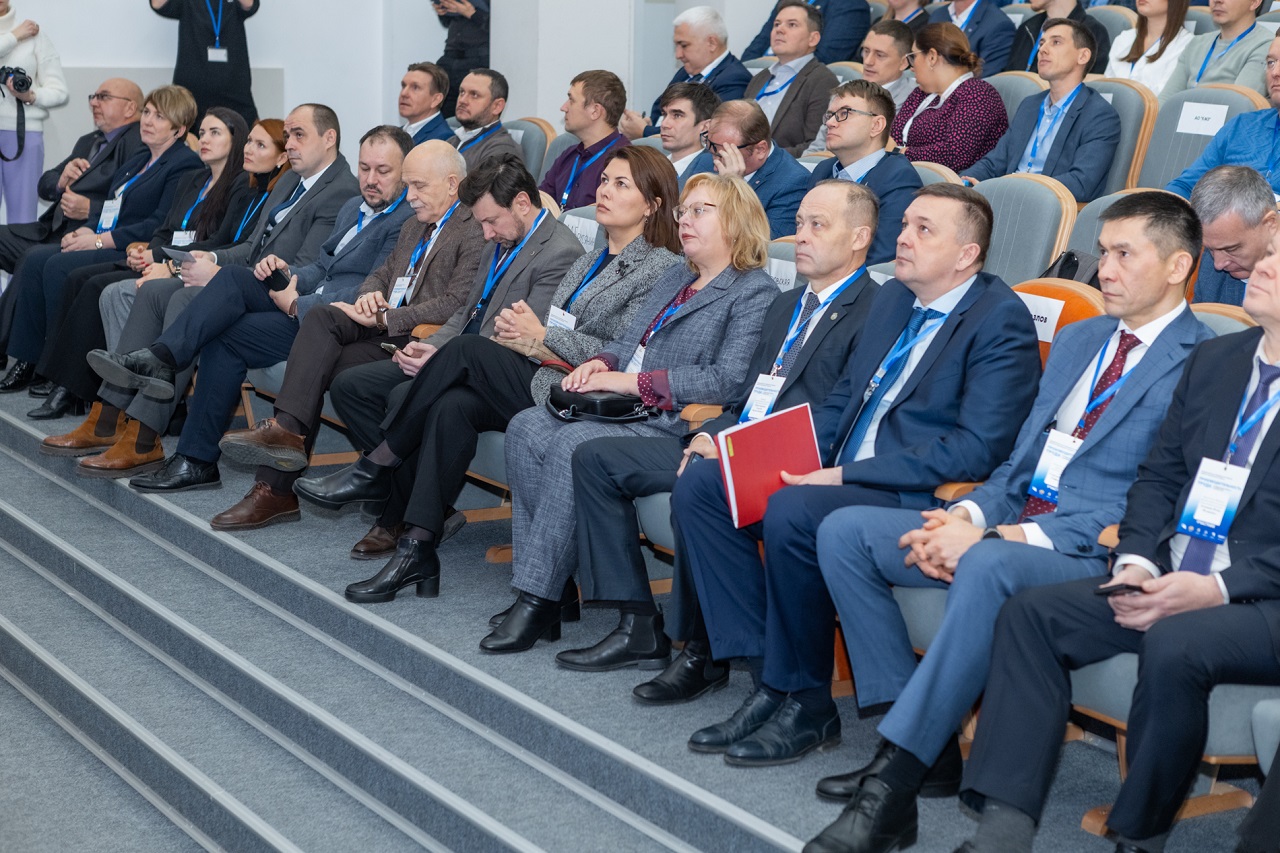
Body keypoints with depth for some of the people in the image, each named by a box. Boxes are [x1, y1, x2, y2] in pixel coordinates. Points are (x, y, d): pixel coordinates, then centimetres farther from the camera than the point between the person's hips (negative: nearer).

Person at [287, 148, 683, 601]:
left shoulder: (662, 267, -2)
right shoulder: (589, 261, 25)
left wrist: (542, 335, -8)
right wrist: (523, 333, -3)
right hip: (541, 379, 7)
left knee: (465, 349, -22)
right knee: (453, 406, -22)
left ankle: (375, 465, -11)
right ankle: (417, 548, -24)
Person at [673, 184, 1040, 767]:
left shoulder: (1001, 320, -11)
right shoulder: (893, 298, 16)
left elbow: (976, 449, -20)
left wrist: (848, 474, -21)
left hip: (920, 497, -9)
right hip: (842, 475, 9)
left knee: (792, 511, -34)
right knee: (699, 486, -4)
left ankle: (807, 703, -16)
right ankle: (769, 677, -7)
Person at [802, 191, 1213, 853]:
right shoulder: (1076, 340, 21)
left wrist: (997, 537, -21)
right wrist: (969, 515, -3)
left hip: (1099, 555, -9)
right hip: (1011, 528, 9)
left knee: (989, 567, -40)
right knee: (844, 531, -6)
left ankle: (892, 784, -36)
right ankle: (927, 748, -8)